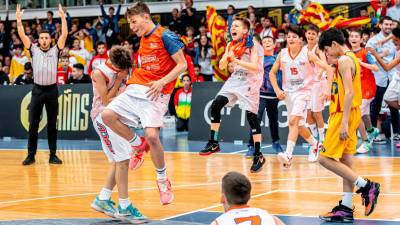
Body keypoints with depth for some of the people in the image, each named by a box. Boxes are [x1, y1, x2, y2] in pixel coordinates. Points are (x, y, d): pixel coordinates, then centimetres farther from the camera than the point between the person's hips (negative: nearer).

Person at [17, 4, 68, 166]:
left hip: (52, 90, 0)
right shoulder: (34, 50, 7)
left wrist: (63, 17, -12)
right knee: (33, 124, 1)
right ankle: (31, 155, 6)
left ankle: (53, 155, 9)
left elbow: (64, 34, -5)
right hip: (37, 90, 0)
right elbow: (22, 35, -1)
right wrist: (19, 19, -9)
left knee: (52, 124, 4)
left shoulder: (55, 50, 5)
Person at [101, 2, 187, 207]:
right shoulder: (142, 40, 18)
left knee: (151, 136, -19)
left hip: (156, 93, -8)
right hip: (136, 88, 8)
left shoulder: (166, 36, -6)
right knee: (108, 115, -11)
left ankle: (163, 180, 2)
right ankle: (138, 145, 11)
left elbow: (182, 65, -10)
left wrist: (162, 82, -20)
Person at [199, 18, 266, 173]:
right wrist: (227, 57, -10)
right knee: (215, 105, -7)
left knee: (251, 115, -11)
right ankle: (213, 143, 4)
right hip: (235, 79, 7)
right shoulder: (231, 45, 10)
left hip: (250, 82, -7)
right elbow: (222, 66, 10)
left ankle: (258, 155, -6)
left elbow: (254, 67, -20)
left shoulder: (252, 44, -10)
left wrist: (236, 61, -25)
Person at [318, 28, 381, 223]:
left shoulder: (344, 60, -15)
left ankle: (366, 186, -8)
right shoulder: (351, 58, 16)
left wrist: (344, 122, -25)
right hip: (348, 114, 10)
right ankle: (346, 208, 10)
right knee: (345, 160, 9)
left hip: (343, 114, -10)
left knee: (325, 158, -8)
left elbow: (349, 93, -22)